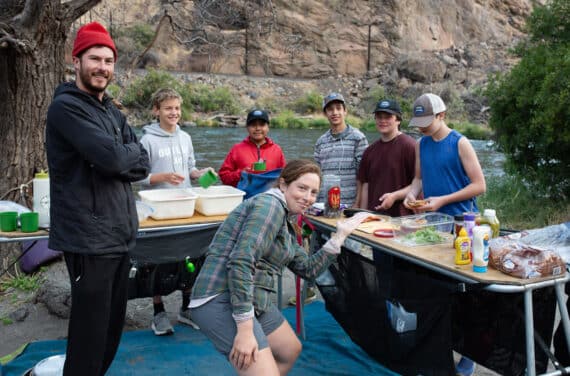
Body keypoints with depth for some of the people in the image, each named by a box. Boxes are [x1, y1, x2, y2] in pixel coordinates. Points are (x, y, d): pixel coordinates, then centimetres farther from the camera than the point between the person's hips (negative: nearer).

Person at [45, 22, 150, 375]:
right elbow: (112, 158, -23)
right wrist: (129, 151, -2)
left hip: (120, 233, 8)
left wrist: (119, 159, -11)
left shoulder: (112, 111, 16)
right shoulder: (66, 107, -11)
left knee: (113, 323, 18)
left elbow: (142, 165, 7)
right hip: (89, 238, -8)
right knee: (91, 330, -1)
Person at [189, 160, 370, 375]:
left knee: (291, 351, 25)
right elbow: (241, 261, -25)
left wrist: (340, 235, 16)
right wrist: (245, 329, -27)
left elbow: (308, 269, 21)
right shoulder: (270, 204, -13)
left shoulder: (286, 223, 17)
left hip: (254, 300, 11)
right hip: (222, 300, -11)